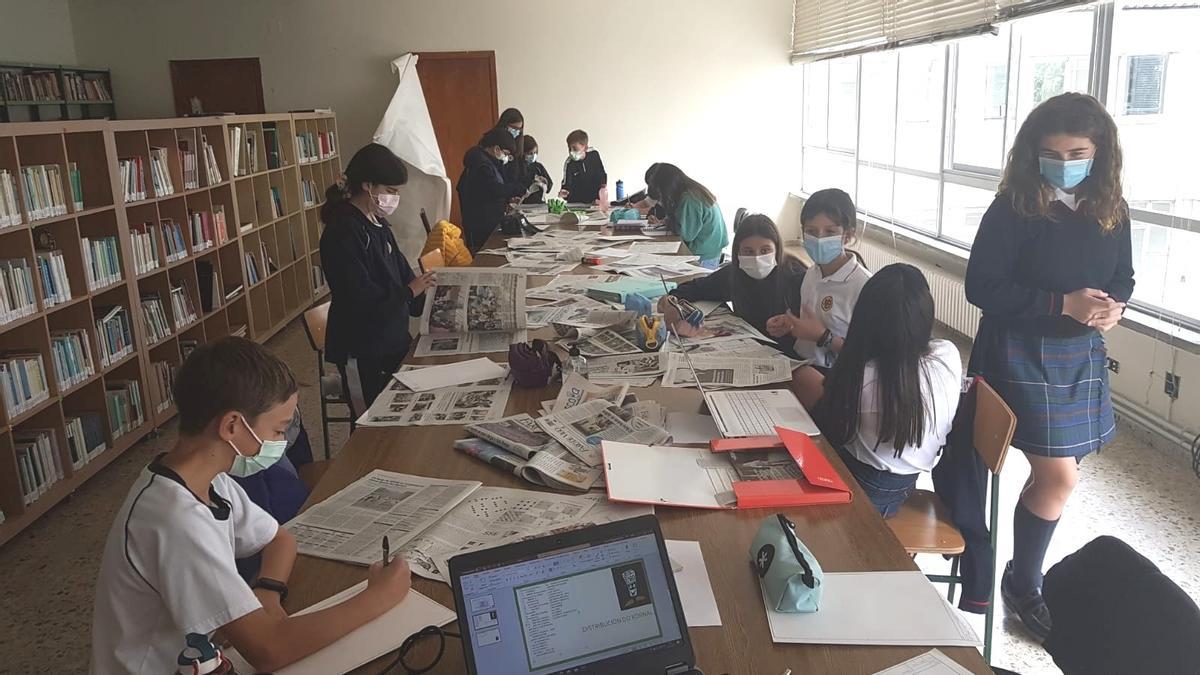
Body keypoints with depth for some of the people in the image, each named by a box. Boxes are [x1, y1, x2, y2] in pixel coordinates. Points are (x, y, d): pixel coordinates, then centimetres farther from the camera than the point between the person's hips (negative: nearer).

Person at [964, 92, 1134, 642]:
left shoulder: (1110, 211, 2)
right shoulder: (1013, 209, -15)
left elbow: (1122, 276, 14)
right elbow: (981, 287, -17)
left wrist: (1114, 304, -10)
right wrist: (1063, 303, -23)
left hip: (1081, 354, 6)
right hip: (1021, 352, -6)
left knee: (1053, 471, 12)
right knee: (1059, 476, -7)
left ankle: (1026, 566, 31)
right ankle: (1022, 584, 14)